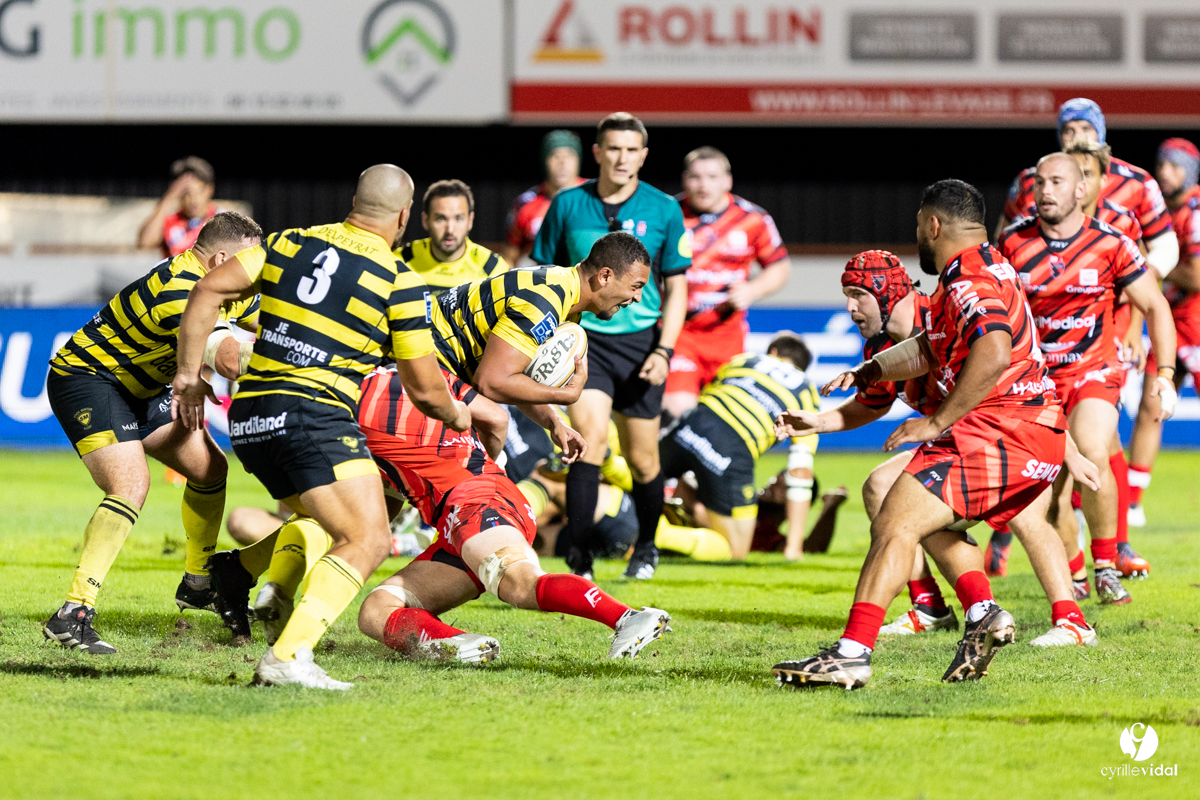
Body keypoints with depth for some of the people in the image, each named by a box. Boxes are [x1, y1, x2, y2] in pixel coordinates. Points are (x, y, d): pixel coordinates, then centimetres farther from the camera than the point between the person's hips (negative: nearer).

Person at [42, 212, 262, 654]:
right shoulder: (176, 289, -32)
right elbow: (230, 359, -42)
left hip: (141, 387, 10)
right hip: (86, 380, -10)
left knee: (209, 467, 11)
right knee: (131, 485, -27)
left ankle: (197, 585, 29)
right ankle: (73, 614, -31)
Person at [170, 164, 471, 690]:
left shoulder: (292, 242, 12)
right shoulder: (401, 282, -2)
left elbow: (209, 290, 6)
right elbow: (424, 389, 3)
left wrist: (190, 375, 13)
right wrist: (457, 415, 25)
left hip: (250, 418, 8)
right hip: (314, 414, -7)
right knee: (368, 541, -11)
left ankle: (239, 570, 16)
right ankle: (288, 657, -26)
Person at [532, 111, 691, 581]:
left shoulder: (663, 210, 0)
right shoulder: (567, 205, 1)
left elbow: (675, 289, 3)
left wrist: (664, 351, -6)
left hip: (640, 340, 1)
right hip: (584, 337, -1)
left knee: (642, 458, 7)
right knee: (590, 432, -21)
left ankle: (646, 547, 32)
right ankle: (578, 556, -21)